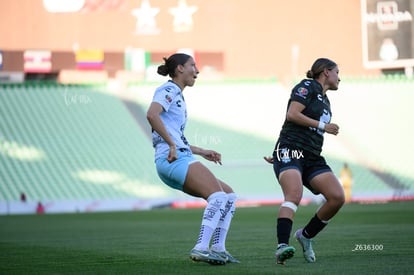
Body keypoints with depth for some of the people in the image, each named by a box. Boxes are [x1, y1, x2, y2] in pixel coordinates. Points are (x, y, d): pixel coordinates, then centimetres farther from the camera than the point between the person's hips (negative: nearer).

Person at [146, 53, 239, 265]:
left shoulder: (178, 95, 27)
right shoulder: (169, 90, -2)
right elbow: (151, 115, -22)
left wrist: (202, 152, 26)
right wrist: (172, 144, -22)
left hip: (181, 159, 10)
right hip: (174, 159, -10)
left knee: (229, 195, 8)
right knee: (218, 196, -24)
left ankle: (217, 249, 2)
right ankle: (201, 249, -32)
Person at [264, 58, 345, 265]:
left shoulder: (325, 101, 27)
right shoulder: (308, 86, 2)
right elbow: (292, 115, -11)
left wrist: (278, 155, 23)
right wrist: (322, 126, -5)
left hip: (312, 158, 8)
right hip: (290, 151, -8)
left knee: (337, 197, -12)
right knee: (294, 194, -31)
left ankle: (306, 235, 6)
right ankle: (282, 247, -42)